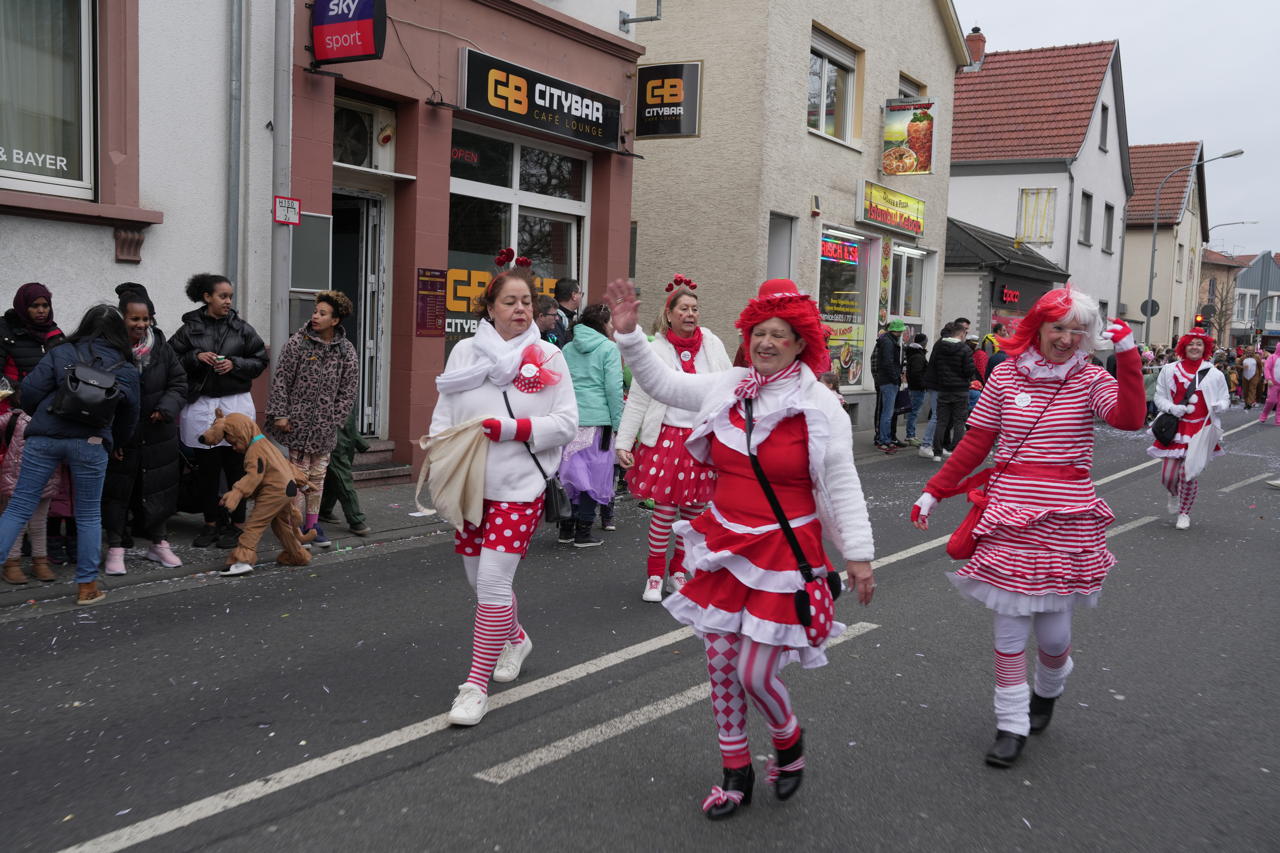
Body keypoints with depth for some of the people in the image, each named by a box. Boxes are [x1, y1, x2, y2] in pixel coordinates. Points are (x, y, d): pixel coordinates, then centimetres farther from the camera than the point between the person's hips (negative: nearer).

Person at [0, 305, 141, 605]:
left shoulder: (60, 354, 9)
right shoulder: (126, 369, 12)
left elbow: (29, 393, 0)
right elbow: (129, 417, 17)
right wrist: (114, 444, 34)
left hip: (43, 437, 0)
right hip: (90, 442, 0)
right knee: (89, 515, 11)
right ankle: (86, 586, 15)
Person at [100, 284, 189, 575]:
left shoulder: (161, 346, -1)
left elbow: (179, 382, 6)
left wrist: (167, 408, -12)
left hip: (157, 436, 4)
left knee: (158, 489, 12)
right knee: (117, 492, 5)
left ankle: (159, 543, 26)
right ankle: (115, 548, 18)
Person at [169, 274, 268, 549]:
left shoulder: (241, 328, 4)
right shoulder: (190, 329, 4)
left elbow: (260, 361, 6)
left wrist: (234, 364, -9)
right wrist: (196, 357, -10)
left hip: (236, 402, -1)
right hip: (200, 404, 1)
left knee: (236, 466, 1)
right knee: (206, 467, 6)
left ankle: (236, 525, 11)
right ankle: (212, 523, 18)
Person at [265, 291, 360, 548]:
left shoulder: (346, 351, 0)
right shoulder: (298, 342, -4)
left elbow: (348, 391, 3)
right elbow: (281, 380, -4)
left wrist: (333, 421, -3)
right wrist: (280, 414, -9)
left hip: (324, 428, 2)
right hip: (297, 421, -2)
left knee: (317, 476, 10)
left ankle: (312, 524, 20)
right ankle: (297, 525, 8)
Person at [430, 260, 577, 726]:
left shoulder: (547, 356, -2)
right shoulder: (464, 351, 5)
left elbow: (566, 423, -6)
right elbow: (443, 416, 7)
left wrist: (509, 428, -16)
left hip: (519, 486, -4)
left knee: (493, 581, -11)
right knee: (480, 578, 16)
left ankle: (476, 685, 0)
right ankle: (515, 639, 45)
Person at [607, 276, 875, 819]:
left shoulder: (819, 407, -9)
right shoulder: (727, 389, 3)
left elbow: (842, 486, -7)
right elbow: (662, 384, 13)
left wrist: (858, 555, -9)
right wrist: (630, 335, 3)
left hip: (784, 552, -5)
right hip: (725, 546, 5)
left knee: (754, 674, -5)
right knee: (720, 663, 9)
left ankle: (789, 740, 31)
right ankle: (736, 774, 28)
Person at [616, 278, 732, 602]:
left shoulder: (712, 345, 4)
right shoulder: (656, 350, -5)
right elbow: (637, 401, -5)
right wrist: (624, 443, -10)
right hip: (667, 438, -3)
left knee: (694, 509, 9)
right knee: (665, 508, -4)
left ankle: (678, 572, 24)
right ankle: (654, 575, 12)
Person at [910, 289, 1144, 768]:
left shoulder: (1091, 379, 1)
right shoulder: (1007, 375, 4)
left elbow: (1129, 418, -18)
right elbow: (975, 442, 8)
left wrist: (1128, 356, -24)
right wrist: (933, 492, 7)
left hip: (1066, 521, -1)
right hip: (1010, 516, 1)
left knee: (1053, 631, 5)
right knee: (1009, 626, 2)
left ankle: (1048, 691, 39)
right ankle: (1012, 726, 17)